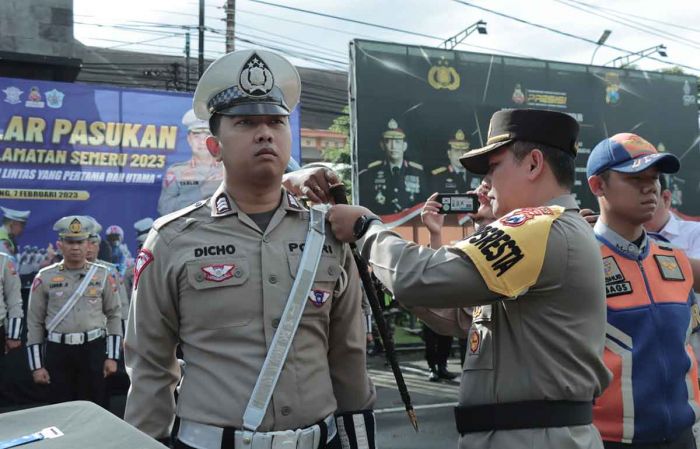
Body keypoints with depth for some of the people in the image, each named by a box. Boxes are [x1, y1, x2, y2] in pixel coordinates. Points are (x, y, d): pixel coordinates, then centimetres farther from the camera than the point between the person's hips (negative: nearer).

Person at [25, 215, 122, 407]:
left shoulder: (103, 275, 3)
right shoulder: (45, 277, 1)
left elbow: (114, 316, 6)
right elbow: (34, 323, 3)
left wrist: (112, 356, 0)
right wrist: (36, 365, 0)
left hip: (94, 350, 0)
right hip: (57, 352, 0)